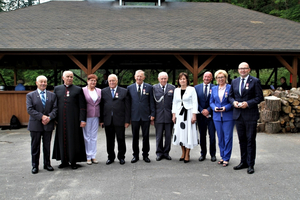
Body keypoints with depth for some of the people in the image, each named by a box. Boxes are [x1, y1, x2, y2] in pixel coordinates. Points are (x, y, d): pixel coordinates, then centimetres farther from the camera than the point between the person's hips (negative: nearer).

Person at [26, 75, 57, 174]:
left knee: (47, 145, 10)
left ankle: (47, 164, 22)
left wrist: (49, 117, -16)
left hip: (48, 124, 2)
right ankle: (35, 166, 16)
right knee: (35, 146, 6)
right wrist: (42, 116, -17)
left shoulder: (52, 95, 9)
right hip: (35, 125, -1)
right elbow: (29, 109, -8)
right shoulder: (30, 95, 3)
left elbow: (55, 108, 1)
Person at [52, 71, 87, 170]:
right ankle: (64, 161, 20)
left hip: (73, 120, -3)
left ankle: (73, 162, 14)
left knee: (73, 140, 2)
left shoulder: (78, 90, 2)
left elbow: (82, 106, -2)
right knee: (62, 140, 8)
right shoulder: (57, 89, 11)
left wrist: (82, 119, -8)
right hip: (61, 120, 3)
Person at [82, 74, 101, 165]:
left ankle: (93, 156, 17)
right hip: (86, 116, -3)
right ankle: (88, 157, 13)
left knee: (94, 137, 9)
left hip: (96, 116, 3)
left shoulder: (99, 91, 8)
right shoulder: (83, 90, -4)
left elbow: (101, 104, 10)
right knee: (87, 136, 4)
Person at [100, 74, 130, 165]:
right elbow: (101, 106, 7)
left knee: (121, 140, 6)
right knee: (109, 140, 9)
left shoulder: (124, 91, 4)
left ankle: (121, 157, 21)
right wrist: (101, 120, 0)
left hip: (120, 120, -1)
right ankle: (111, 157, 23)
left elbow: (127, 107, 0)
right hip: (107, 121, 2)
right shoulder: (103, 92, 9)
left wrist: (127, 120, -5)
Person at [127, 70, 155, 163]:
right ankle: (135, 155, 20)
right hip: (134, 116, 1)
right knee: (135, 137, 8)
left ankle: (145, 155, 19)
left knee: (146, 136, 7)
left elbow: (151, 102, 3)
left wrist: (152, 114, -3)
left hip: (146, 116, 0)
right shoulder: (130, 88, 5)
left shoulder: (149, 87, 3)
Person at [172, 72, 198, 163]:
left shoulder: (191, 89, -1)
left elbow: (195, 103, -4)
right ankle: (183, 153, 17)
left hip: (188, 113, -4)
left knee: (188, 132, -4)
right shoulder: (176, 90, 11)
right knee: (180, 132, 4)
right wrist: (173, 115, 7)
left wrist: (194, 115, -11)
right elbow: (174, 103, 14)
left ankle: (187, 154, 4)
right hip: (179, 114, 4)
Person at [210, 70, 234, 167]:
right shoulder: (214, 89, 12)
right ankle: (222, 156, 22)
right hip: (217, 116, 4)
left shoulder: (230, 88, -2)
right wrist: (214, 108, -7)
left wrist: (226, 107, -17)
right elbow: (211, 102, 13)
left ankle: (226, 158, 7)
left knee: (228, 138, -2)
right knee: (220, 138, 10)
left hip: (228, 116, -4)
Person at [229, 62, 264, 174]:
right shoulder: (234, 82, 12)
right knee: (242, 140, 13)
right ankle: (243, 162, 24)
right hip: (238, 114, 5)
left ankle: (251, 165, 9)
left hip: (250, 115, -5)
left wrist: (248, 103, -18)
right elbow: (230, 96, 16)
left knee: (250, 140, 1)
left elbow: (260, 97, -6)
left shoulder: (255, 81, -3)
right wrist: (233, 102, -5)